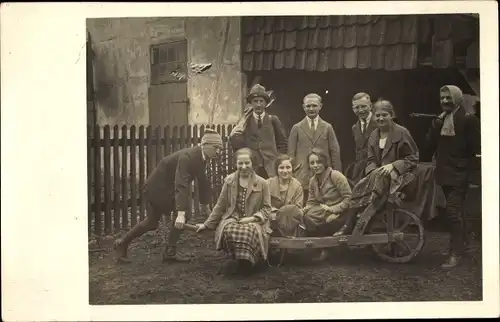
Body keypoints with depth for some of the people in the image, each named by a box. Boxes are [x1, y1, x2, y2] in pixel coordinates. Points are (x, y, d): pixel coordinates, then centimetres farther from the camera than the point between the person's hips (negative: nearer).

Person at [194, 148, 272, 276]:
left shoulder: (262, 183, 4)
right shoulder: (229, 181, 9)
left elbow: (266, 208, 7)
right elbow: (220, 206, 15)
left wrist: (253, 218, -11)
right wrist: (207, 224, 15)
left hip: (253, 222, -1)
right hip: (232, 219, 2)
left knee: (251, 231, -39)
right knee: (229, 230, -36)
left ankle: (241, 262, -15)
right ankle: (244, 262, -14)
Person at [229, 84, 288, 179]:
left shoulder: (273, 120, 8)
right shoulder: (246, 122, 8)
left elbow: (283, 143, 12)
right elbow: (234, 138, -4)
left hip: (272, 169, 0)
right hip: (251, 168, 0)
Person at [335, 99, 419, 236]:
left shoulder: (401, 133, -4)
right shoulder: (373, 135, 13)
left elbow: (413, 159, -5)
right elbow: (371, 160, 12)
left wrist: (393, 166, -19)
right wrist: (374, 170, -12)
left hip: (398, 175, -5)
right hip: (379, 173, 5)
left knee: (378, 179, -35)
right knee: (360, 187, -23)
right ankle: (348, 226, -26)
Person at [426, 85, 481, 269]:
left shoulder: (468, 119, -8)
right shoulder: (440, 119, 12)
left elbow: (476, 150, -11)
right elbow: (431, 144, 5)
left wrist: (474, 177, -15)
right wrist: (436, 125, -11)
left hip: (459, 174, -7)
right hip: (444, 173, 7)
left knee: (452, 212, -13)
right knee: (455, 212, 17)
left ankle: (456, 252, -7)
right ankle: (462, 242, 32)